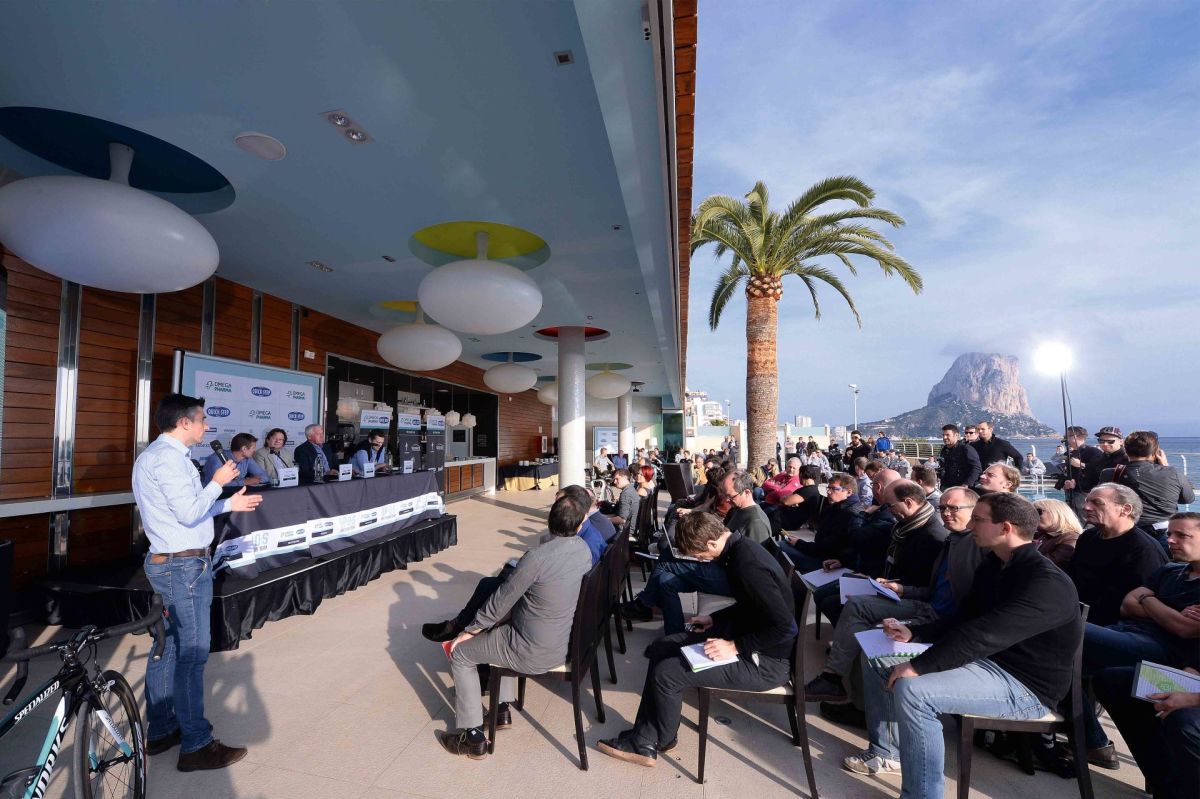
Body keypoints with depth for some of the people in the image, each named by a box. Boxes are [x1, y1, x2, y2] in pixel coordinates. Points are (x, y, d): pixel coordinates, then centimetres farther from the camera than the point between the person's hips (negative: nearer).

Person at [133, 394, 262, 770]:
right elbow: (189, 513, -23)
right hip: (184, 566, -11)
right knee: (192, 653, -3)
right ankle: (196, 745, 7)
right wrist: (217, 482, -10)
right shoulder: (169, 457, -19)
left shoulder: (155, 454, 15)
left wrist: (229, 504, 17)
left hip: (165, 562, 11)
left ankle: (160, 730, 29)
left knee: (168, 647, 17)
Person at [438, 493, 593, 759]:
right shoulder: (584, 550, -8)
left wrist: (470, 630, -1)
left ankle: (474, 737, 17)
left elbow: (501, 601, -14)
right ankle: (503, 708, 36)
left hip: (533, 654, -7)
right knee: (505, 624, 31)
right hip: (562, 644, 7)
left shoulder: (536, 557, -28)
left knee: (461, 653, 12)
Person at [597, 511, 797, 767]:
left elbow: (784, 626, -29)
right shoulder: (740, 549, 0)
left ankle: (661, 740, 16)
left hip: (764, 661, -10)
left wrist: (736, 646, -23)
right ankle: (643, 740, 12)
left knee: (666, 673, -13)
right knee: (660, 650, 6)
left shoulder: (749, 564, -30)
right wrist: (716, 619, 6)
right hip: (742, 634, 10)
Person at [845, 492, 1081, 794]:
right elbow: (962, 620, 13)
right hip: (984, 660, 10)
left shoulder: (1047, 583, -23)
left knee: (912, 689, -32)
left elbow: (985, 635, -32)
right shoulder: (992, 566, 7)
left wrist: (918, 666, -31)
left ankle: (920, 792, -13)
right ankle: (886, 750, 16)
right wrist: (912, 633, -3)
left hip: (1024, 683, -9)